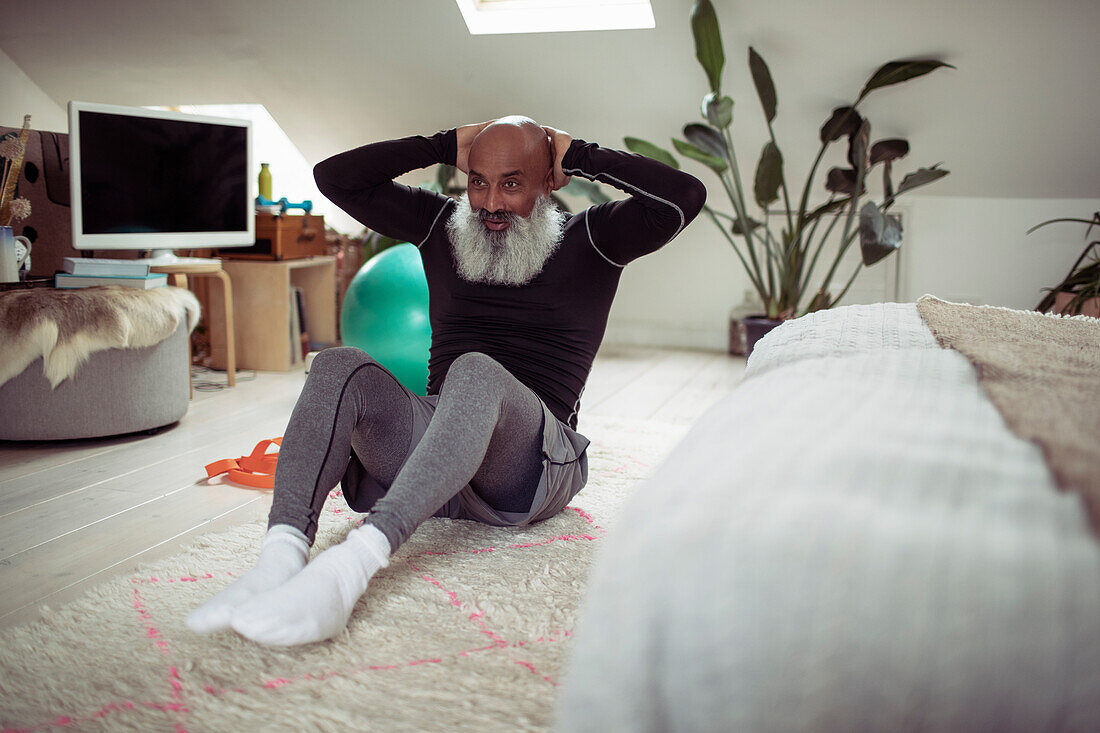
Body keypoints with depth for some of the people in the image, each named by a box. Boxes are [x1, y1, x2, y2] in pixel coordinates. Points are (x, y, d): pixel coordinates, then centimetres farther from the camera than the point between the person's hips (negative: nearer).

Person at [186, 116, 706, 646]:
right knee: (340, 367, -23)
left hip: (536, 464, -3)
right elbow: (334, 177, 14)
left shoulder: (589, 240, 9)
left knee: (476, 373, -36)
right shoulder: (442, 225, 18)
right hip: (432, 435, 4)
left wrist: (579, 156, 2)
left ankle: (354, 562, -53)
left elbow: (685, 197, -8)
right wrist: (446, 145, 11)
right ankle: (280, 559, -41)